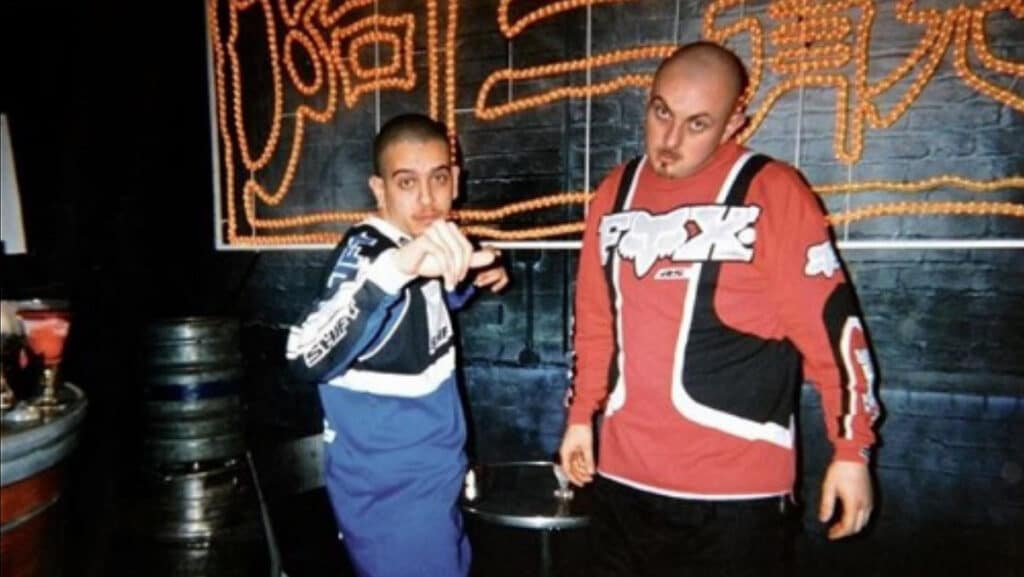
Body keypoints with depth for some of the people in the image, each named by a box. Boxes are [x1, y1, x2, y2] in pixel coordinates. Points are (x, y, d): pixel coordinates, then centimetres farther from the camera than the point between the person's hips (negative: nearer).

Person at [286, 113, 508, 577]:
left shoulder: (414, 250, -2)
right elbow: (308, 358, -43)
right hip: (390, 492, -8)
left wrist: (470, 280, 2)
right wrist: (394, 267, -56)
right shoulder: (367, 251, -25)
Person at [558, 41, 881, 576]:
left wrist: (852, 449, -7)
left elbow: (831, 324, -8)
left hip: (735, 486, -4)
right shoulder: (616, 190, 6)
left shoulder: (773, 191, -9)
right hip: (623, 475, 5)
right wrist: (581, 414, 14)